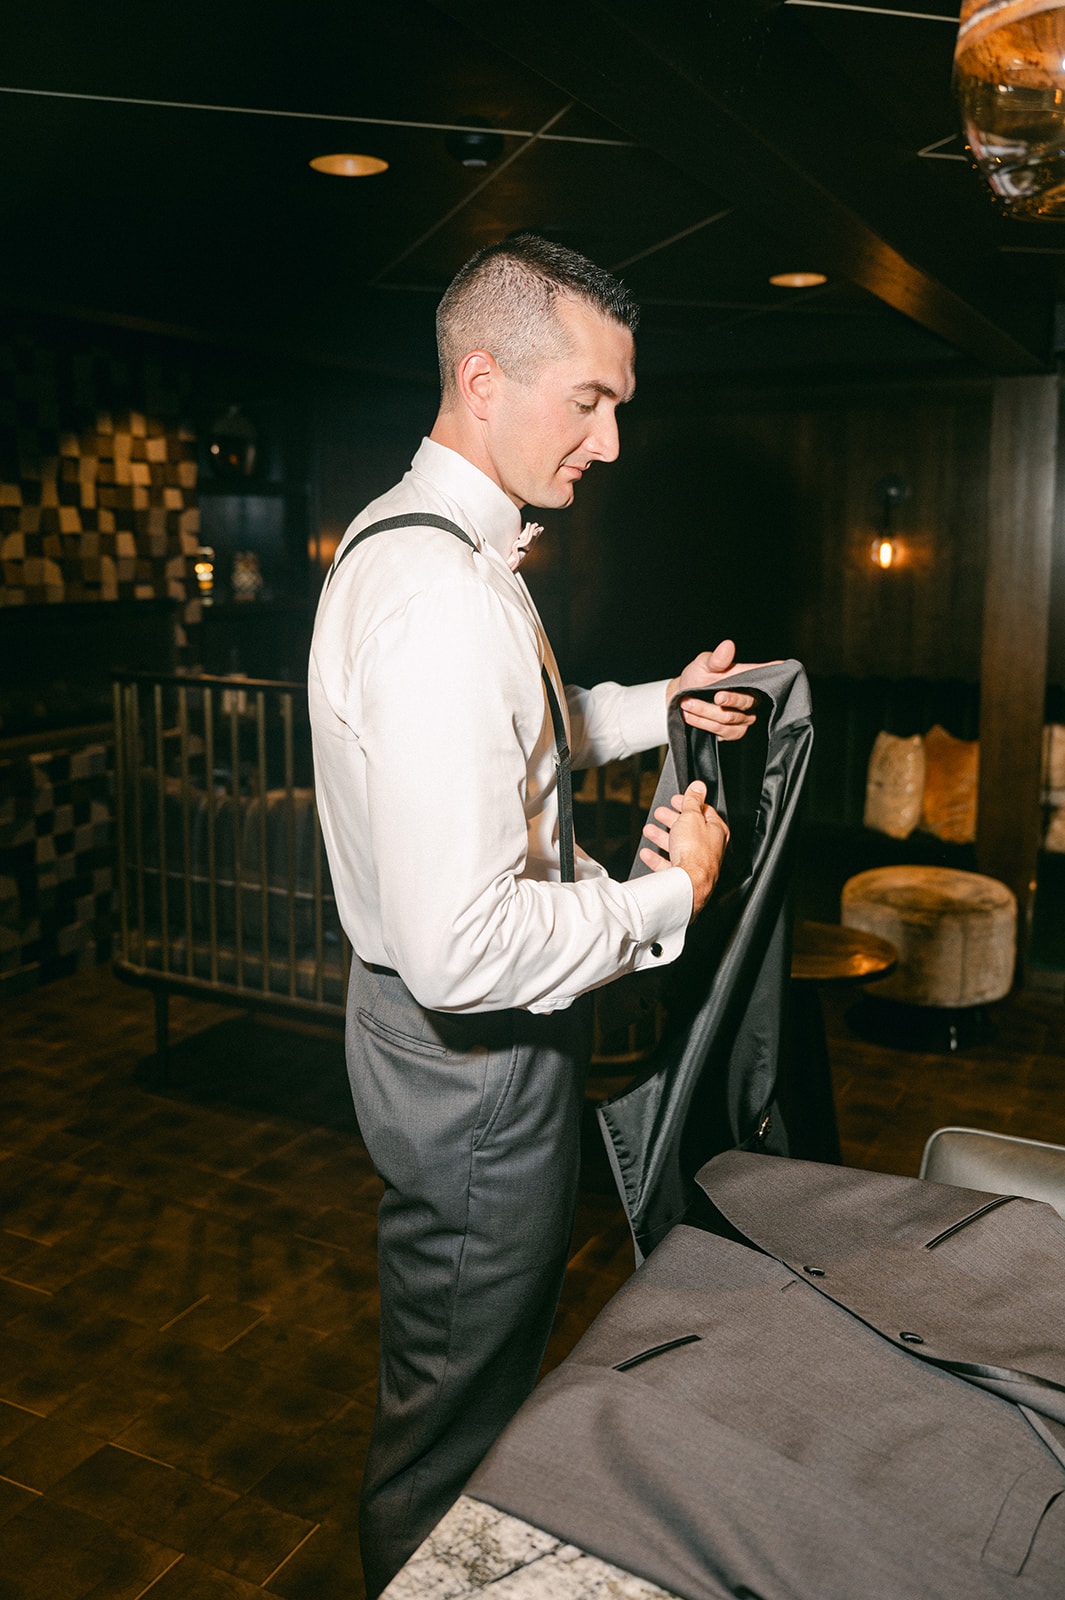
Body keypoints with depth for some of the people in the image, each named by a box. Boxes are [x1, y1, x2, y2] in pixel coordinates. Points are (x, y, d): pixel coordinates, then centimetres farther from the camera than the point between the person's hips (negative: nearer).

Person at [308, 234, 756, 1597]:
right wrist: (669, 896, -21)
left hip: (467, 1035, 11)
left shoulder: (436, 537, 5)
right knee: (454, 1409, 15)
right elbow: (463, 950, -35)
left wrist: (655, 706, 11)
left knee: (478, 1371, 32)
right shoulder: (438, 593, -30)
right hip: (473, 1061, -11)